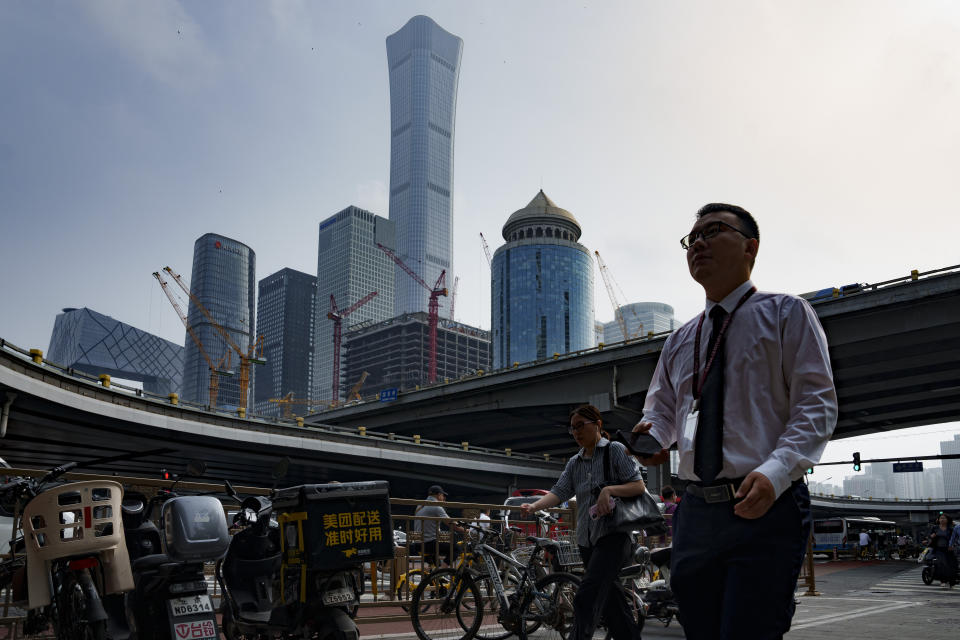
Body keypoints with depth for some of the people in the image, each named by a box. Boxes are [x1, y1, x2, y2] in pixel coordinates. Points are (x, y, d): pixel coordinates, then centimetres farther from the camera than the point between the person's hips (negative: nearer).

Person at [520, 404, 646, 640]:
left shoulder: (615, 450, -2)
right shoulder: (574, 463, 14)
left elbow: (639, 486, -7)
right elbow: (559, 491, 0)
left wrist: (609, 489, -24)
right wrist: (534, 506, -19)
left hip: (613, 534, -7)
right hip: (587, 539, 7)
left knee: (586, 599, -19)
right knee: (611, 602, 11)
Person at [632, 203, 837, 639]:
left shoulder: (786, 313, 2)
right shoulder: (679, 341, 17)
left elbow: (817, 403, -6)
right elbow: (662, 406, 24)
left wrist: (775, 472, -22)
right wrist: (653, 434, -2)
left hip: (765, 509, -5)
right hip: (695, 512, 6)